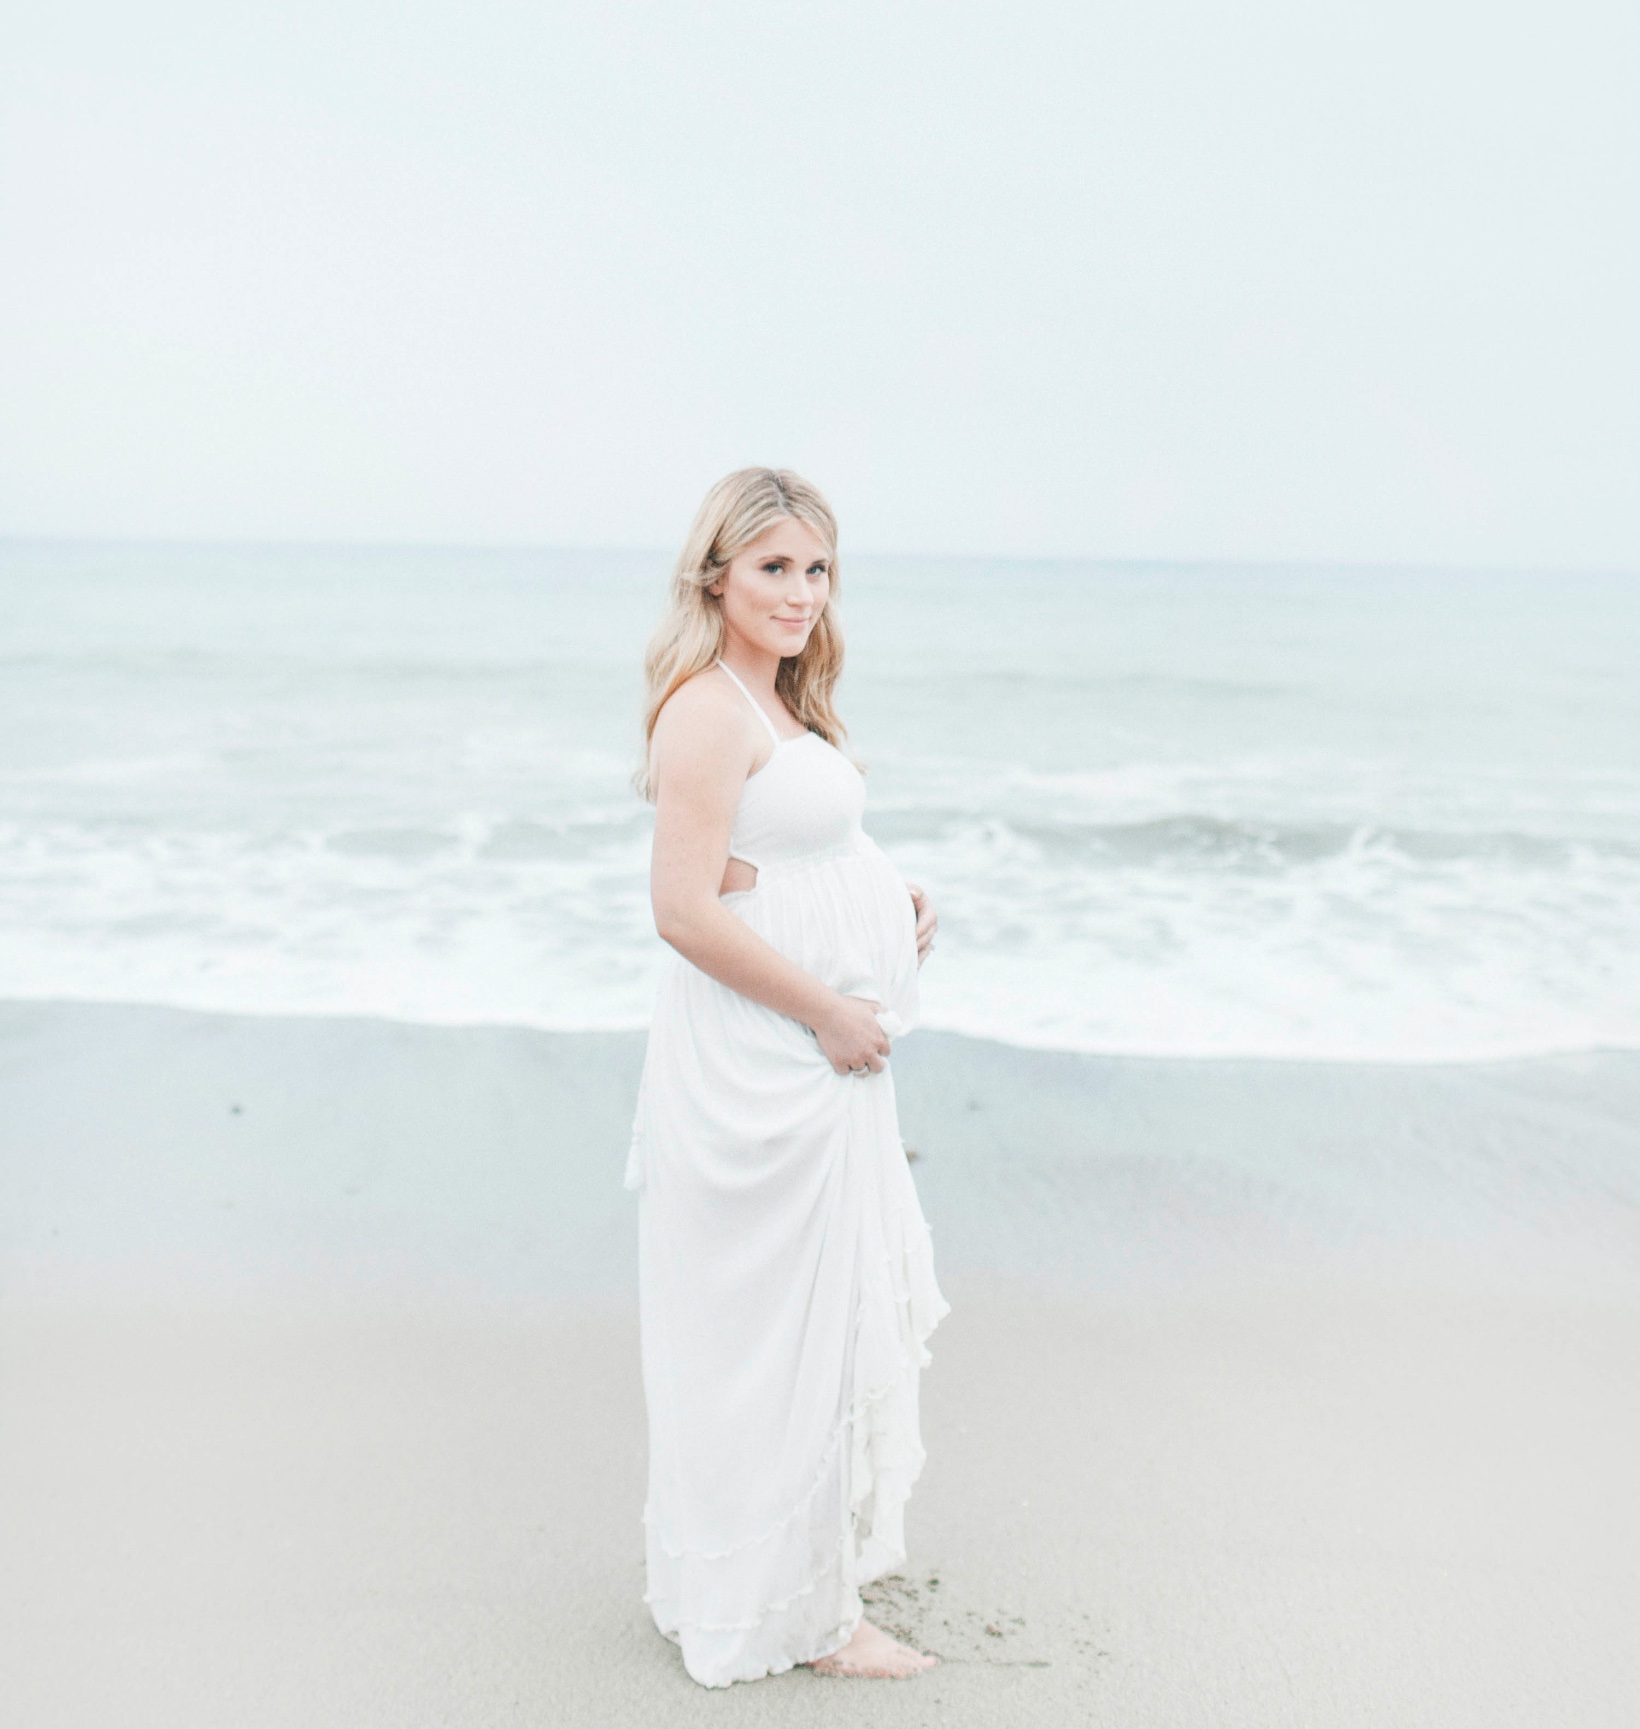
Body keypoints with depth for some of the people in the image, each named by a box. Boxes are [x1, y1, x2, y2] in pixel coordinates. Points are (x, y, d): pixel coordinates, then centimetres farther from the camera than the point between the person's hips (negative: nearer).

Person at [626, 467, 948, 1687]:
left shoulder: (777, 703, 13)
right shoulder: (710, 708, -18)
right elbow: (686, 909, -25)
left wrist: (893, 898, 5)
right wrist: (828, 1011, -19)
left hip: (815, 1055, 11)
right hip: (764, 1066, -10)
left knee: (836, 1310, 22)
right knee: (785, 1325, 2)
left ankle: (822, 1543, 42)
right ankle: (791, 1608, 20)